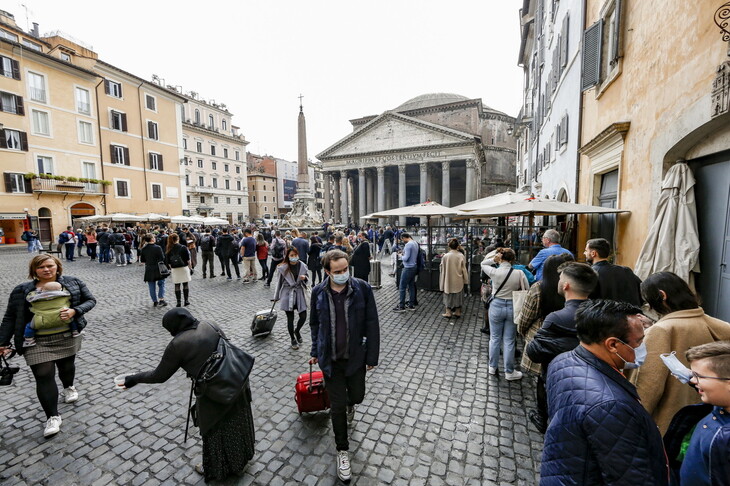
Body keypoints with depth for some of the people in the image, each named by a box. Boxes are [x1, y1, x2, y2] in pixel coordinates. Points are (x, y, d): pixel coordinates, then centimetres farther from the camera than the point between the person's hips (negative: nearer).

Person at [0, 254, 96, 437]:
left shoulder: (73, 283, -1)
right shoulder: (22, 291, 2)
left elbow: (90, 300, 0)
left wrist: (74, 311, -18)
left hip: (67, 337, 0)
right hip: (37, 342, 0)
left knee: (66, 366, 15)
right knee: (44, 376, -2)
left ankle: (69, 387, 48)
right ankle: (53, 417, 9)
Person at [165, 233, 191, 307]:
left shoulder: (168, 249, -2)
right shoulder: (183, 247, -9)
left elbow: (167, 261, 3)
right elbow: (188, 259, -7)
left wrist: (171, 268, 16)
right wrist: (189, 267, 5)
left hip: (174, 270, 2)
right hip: (184, 268, -2)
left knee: (177, 286, 8)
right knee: (185, 284, 9)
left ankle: (178, 302, 11)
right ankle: (186, 301, 12)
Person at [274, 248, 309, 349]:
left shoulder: (302, 266, -3)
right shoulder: (283, 268, -8)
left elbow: (307, 280, 9)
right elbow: (280, 282, 1)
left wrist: (304, 278, -16)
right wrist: (277, 297, 9)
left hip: (300, 293, 2)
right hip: (287, 294, -2)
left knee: (303, 317, 0)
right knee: (290, 318, 7)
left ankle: (297, 331, 34)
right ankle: (293, 339, 29)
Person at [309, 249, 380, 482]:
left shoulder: (362, 288, -16)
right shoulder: (318, 292, -9)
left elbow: (372, 324, -9)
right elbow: (315, 324, 6)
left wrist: (372, 356, -6)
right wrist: (315, 352, 10)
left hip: (356, 356, 0)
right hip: (330, 358, 0)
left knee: (356, 396, 20)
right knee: (337, 406, 9)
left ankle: (350, 404, 59)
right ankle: (342, 450, 34)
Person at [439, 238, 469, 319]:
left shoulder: (445, 256, -15)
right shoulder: (461, 256, -13)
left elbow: (443, 270, -6)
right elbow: (464, 269, -5)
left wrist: (442, 282, 4)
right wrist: (465, 280, 8)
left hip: (448, 280, -1)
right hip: (458, 280, 1)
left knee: (448, 295, 13)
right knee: (458, 295, 17)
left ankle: (448, 312, 20)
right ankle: (457, 312, 26)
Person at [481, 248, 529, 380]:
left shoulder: (494, 272, -14)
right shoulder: (519, 273, -13)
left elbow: (483, 263, 6)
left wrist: (494, 259, -7)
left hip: (496, 306, 0)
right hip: (512, 307, 0)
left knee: (495, 338, 15)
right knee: (509, 341, 10)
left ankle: (493, 367, 30)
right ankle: (509, 372, 23)